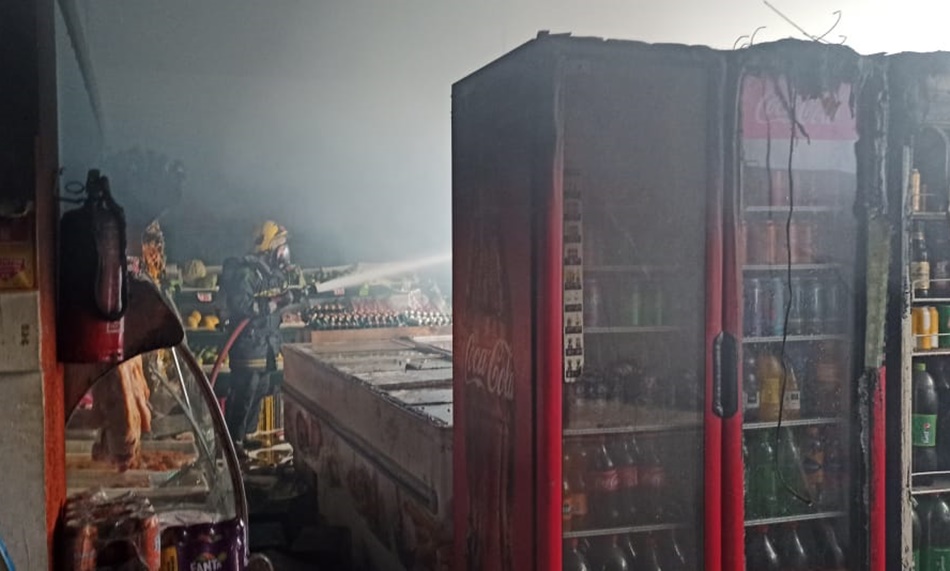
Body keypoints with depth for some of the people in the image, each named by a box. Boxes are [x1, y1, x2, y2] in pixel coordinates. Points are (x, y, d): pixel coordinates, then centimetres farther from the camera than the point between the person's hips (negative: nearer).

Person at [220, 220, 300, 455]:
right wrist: (274, 303, -26)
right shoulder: (246, 271, -18)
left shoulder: (272, 271, 10)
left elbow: (282, 297, 21)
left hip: (267, 343, 10)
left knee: (260, 391, 17)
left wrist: (292, 282, 3)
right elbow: (240, 306, -28)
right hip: (249, 343, -10)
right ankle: (233, 440, 6)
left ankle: (248, 435, 29)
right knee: (242, 394, -4)